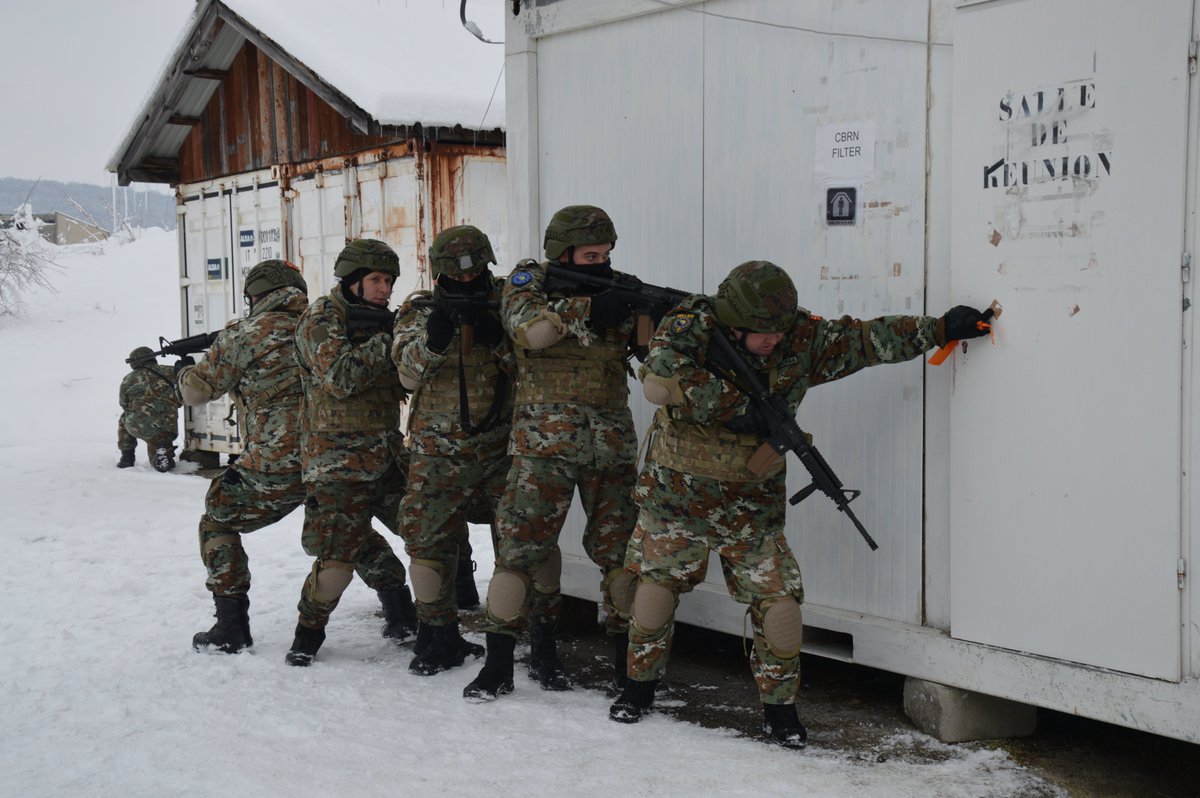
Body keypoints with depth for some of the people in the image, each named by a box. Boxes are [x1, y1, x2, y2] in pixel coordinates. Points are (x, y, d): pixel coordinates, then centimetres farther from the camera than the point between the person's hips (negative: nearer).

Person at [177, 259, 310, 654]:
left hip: (274, 468, -4)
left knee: (217, 524, 17)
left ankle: (231, 629, 12)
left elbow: (197, 390, 5)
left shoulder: (245, 335, -4)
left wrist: (185, 369, 30)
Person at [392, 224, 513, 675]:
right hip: (438, 450, 0)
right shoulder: (420, 310, 5)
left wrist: (497, 337, -21)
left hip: (500, 447, 0)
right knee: (429, 538, -2)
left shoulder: (504, 302, 4)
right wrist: (434, 335, -26)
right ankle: (438, 636, 10)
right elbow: (409, 372, -9)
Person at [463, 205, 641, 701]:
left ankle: (628, 659, 17)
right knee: (522, 544, -5)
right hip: (544, 441, -3)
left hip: (613, 442, 3)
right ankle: (498, 664, 3)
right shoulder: (530, 280, 2)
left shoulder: (619, 290, 10)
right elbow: (527, 328, -18)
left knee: (621, 546, 5)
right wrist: (584, 308, -29)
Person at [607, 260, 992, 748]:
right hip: (675, 493, -1)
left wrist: (939, 330, -6)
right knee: (656, 585, 8)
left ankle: (779, 707, 13)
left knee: (780, 602, -5)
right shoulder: (689, 327, -17)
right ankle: (640, 684, 31)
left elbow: (867, 339, -1)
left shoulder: (801, 340, -7)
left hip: (752, 503, 2)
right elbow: (659, 378, -33)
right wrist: (737, 407, -30)